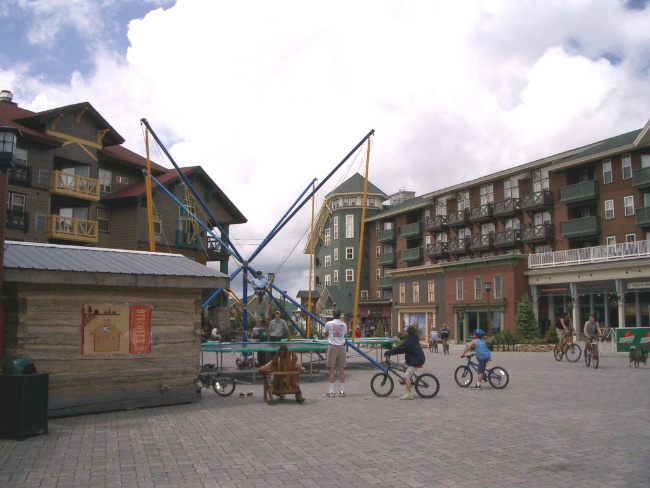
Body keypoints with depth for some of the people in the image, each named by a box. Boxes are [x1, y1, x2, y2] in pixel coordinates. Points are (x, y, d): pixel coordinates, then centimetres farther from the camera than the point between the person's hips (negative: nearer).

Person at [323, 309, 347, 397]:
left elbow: (325, 334, 11)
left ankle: (331, 391, -1)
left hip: (332, 347, -3)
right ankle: (342, 391, 8)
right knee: (341, 369, 6)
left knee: (332, 370, 0)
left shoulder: (329, 324, -4)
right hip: (341, 347, 3)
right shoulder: (344, 324, 4)